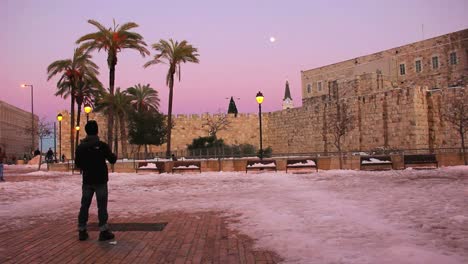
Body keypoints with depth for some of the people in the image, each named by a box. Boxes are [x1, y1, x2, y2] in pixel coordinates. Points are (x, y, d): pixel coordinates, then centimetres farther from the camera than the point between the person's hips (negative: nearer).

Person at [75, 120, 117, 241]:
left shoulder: (80, 147, 0)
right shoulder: (102, 145, -12)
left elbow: (77, 164, 8)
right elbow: (112, 160, -8)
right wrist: (114, 156, 13)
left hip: (87, 181, 4)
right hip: (100, 181, -4)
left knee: (85, 205, 11)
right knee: (102, 206, 1)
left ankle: (82, 231, 14)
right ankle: (103, 231, 1)